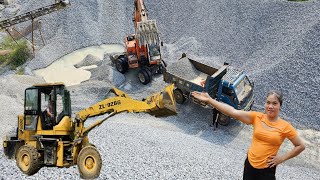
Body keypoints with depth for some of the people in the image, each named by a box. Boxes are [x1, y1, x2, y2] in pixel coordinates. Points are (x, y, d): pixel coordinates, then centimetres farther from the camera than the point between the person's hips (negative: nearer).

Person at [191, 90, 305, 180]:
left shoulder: (285, 126, -11)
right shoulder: (257, 117, -8)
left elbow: (301, 146, -1)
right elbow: (233, 112, -17)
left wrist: (282, 158, -7)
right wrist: (209, 100, -25)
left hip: (267, 170, -2)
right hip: (249, 163, 3)